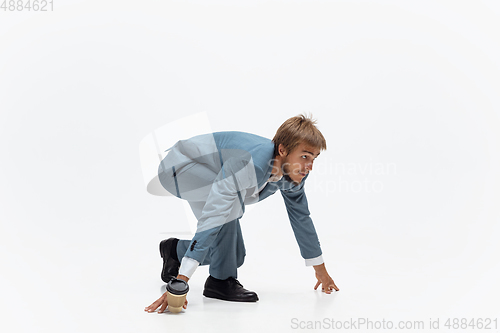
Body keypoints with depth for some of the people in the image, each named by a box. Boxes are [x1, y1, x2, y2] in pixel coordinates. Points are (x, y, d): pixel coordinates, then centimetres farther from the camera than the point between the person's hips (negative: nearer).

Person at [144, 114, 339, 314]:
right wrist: (181, 281, -50)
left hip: (206, 180, 8)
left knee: (234, 256, 1)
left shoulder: (293, 172, -16)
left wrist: (321, 270, 8)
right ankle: (220, 280, -21)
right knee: (231, 198, -38)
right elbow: (211, 220, -46)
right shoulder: (250, 164, -42)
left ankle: (176, 250, 27)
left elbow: (301, 217, 0)